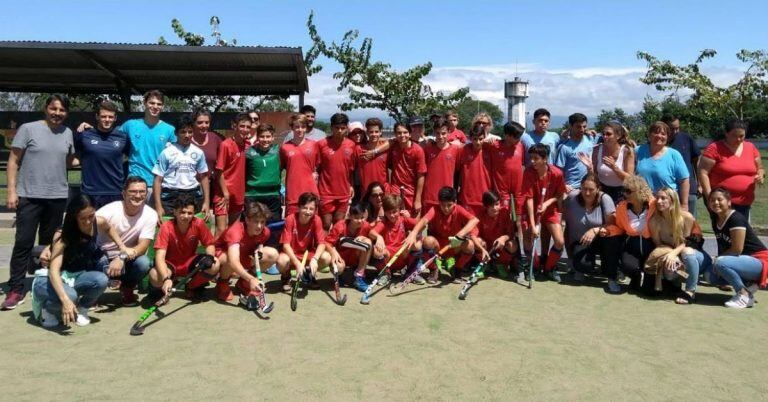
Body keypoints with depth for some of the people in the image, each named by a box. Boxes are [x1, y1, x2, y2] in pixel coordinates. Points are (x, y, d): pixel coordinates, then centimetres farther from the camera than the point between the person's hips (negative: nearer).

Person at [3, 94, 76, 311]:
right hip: (29, 196, -4)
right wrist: (11, 191, -8)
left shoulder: (67, 133, 9)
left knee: (49, 243, 13)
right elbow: (13, 161, -3)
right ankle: (15, 290, 5)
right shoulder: (28, 129, -3)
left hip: (58, 197, 4)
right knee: (23, 243, -2)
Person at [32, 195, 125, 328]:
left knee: (101, 280, -29)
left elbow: (109, 228, 16)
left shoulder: (98, 223, -13)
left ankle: (81, 309, 1)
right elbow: (53, 271, -36)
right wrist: (65, 300, -49)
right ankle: (43, 306, -1)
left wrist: (122, 246, 2)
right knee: (70, 296, -38)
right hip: (51, 280, -4)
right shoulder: (63, 235, -26)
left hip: (76, 277, 4)